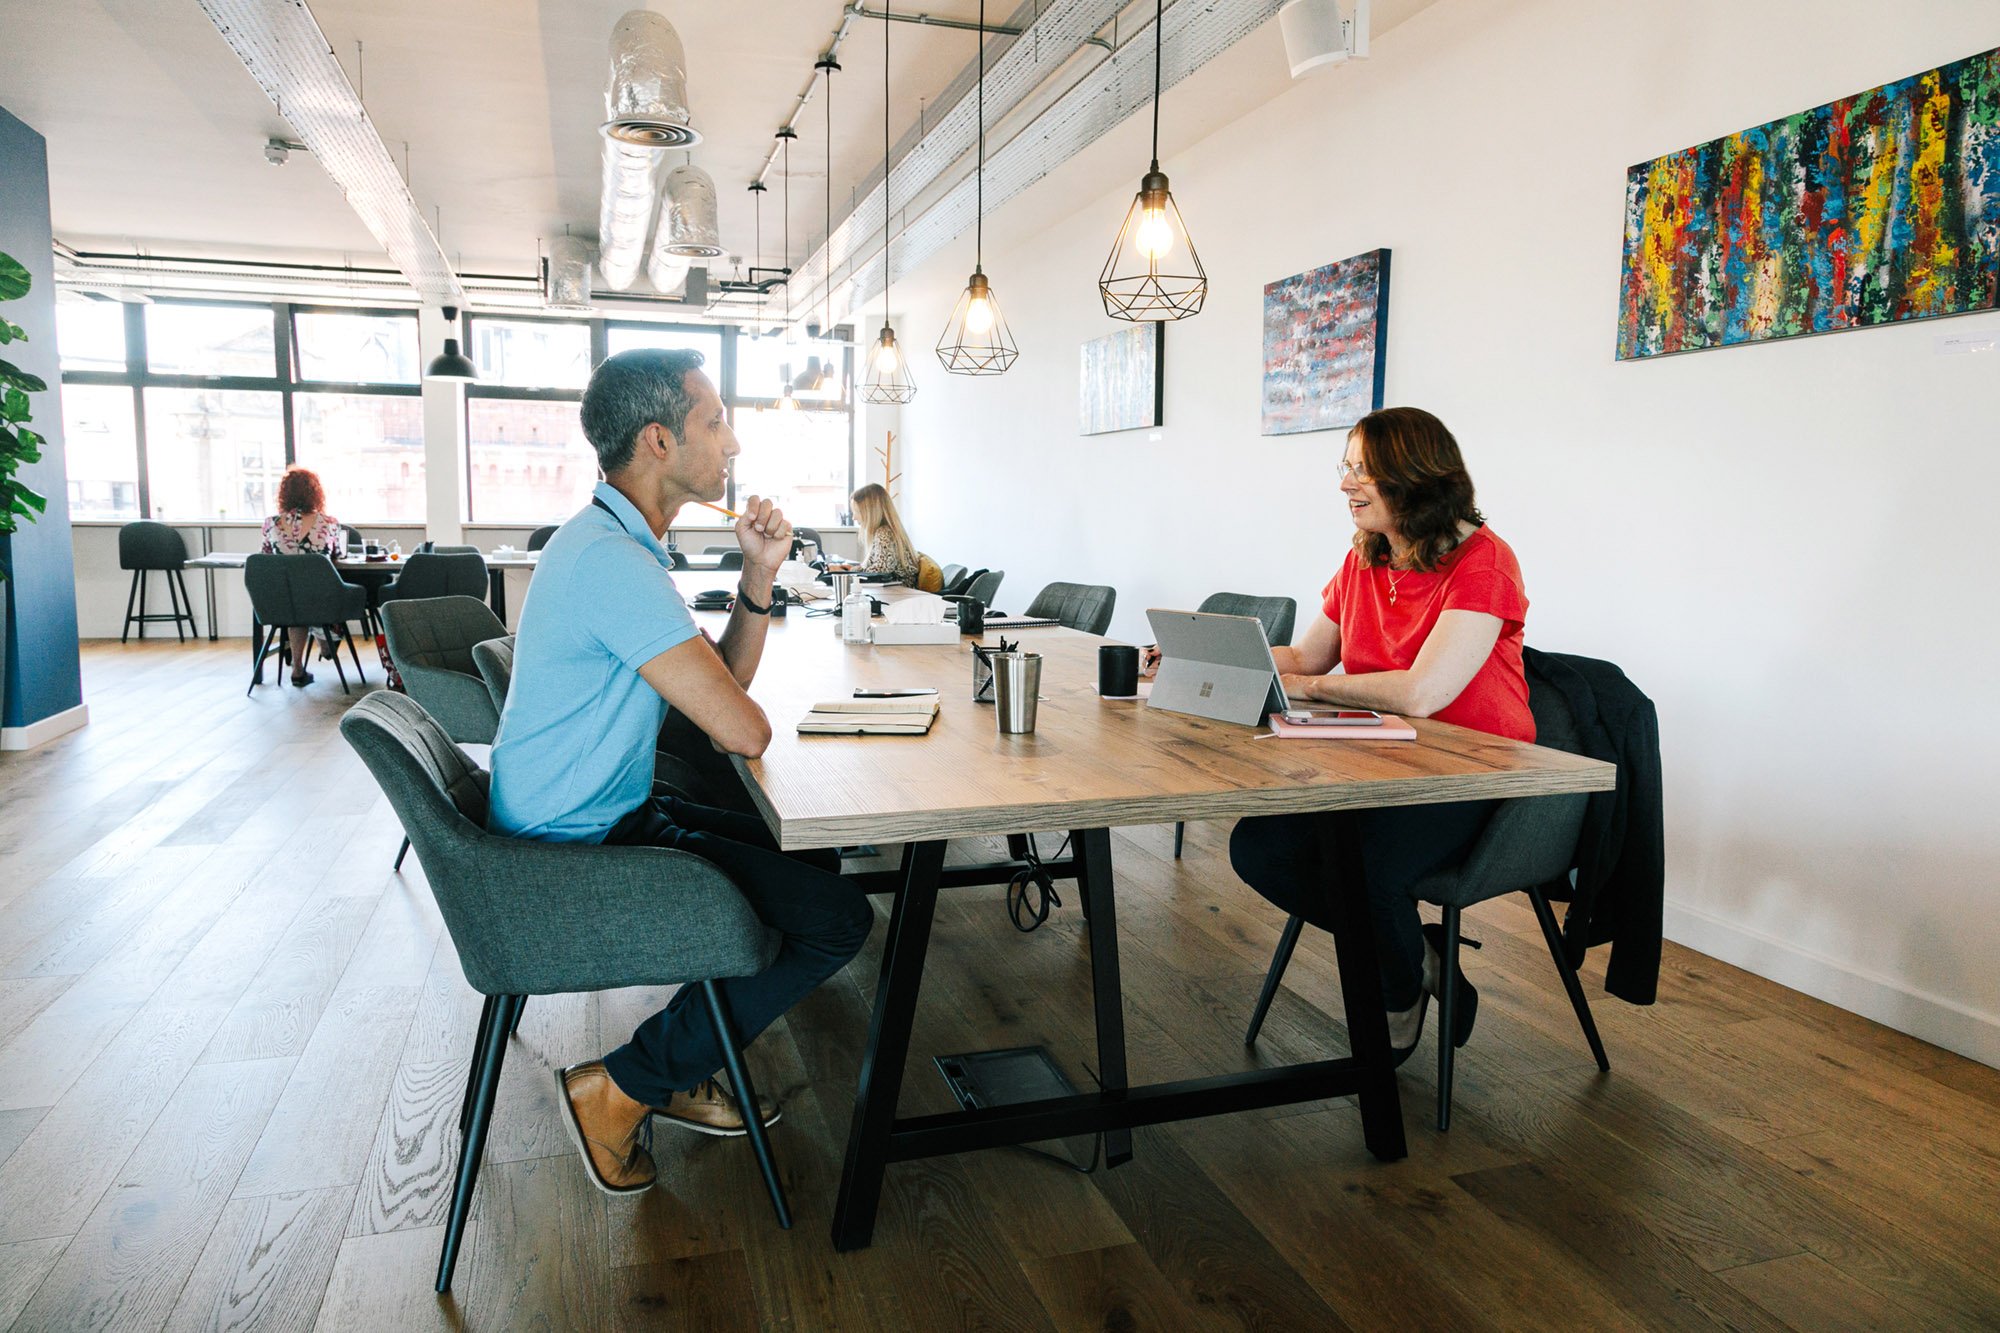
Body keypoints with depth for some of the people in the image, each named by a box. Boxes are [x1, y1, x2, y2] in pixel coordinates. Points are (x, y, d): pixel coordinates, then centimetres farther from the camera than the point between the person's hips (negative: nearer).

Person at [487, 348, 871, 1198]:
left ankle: (678, 1072, 23)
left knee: (809, 856, 21)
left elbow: (724, 681, 11)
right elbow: (743, 731, -27)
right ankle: (621, 1089, 2)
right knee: (837, 918, -11)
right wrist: (747, 668, -2)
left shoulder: (617, 544, 10)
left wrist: (757, 577, -4)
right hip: (580, 855, -11)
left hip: (599, 818, 11)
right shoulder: (611, 562, -25)